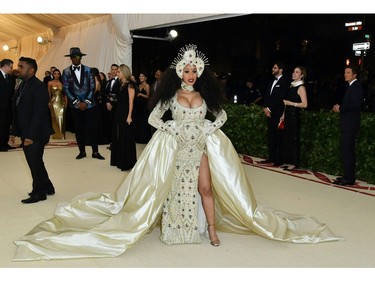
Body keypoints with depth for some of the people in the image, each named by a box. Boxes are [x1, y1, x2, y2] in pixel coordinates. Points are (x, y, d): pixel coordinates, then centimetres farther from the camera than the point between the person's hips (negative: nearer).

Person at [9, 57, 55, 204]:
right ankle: (47, 188, 31)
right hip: (26, 134, 8)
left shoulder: (39, 86, -14)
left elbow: (39, 113, -20)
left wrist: (31, 136, -22)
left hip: (36, 134, -8)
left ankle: (39, 193, 18)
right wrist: (14, 132, 10)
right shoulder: (22, 86, 12)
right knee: (35, 162, 16)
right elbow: (17, 112, 13)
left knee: (35, 163, 2)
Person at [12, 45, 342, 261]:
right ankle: (177, 229, 18)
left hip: (202, 147, 1)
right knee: (176, 188, 5)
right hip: (176, 148, -1)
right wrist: (170, 129, -11)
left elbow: (222, 114, 14)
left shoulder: (204, 95, 6)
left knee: (206, 188, -2)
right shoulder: (171, 94, 0)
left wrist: (210, 128, -2)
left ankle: (211, 228, 8)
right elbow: (153, 117, 1)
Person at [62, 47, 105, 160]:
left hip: (89, 104, -1)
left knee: (93, 128, -1)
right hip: (75, 105, 1)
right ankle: (82, 151, 17)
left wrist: (86, 102, -9)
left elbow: (92, 87, -1)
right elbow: (66, 89, -1)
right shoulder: (66, 72, 3)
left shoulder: (88, 70, 2)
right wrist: (77, 102, -8)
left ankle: (95, 152, 7)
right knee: (79, 129, 6)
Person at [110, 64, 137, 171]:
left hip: (126, 114, -8)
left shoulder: (130, 84, -10)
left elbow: (131, 101, -15)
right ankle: (119, 160, 23)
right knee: (118, 137, 12)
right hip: (119, 113, 9)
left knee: (126, 138, -2)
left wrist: (129, 116, -20)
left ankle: (127, 162, 7)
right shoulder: (121, 84, 13)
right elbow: (119, 100, 12)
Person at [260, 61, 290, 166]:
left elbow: (280, 98, -15)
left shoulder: (284, 82, -7)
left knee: (279, 137, -3)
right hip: (270, 112, 7)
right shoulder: (272, 81, 17)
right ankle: (271, 158, 16)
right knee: (270, 136, 9)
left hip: (278, 113, -7)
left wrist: (269, 109, -14)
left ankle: (279, 160, 3)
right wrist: (266, 108, 1)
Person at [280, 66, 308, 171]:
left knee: (294, 138, -2)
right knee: (287, 138, 9)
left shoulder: (301, 87, -9)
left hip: (294, 115, -8)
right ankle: (289, 161, 17)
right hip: (288, 115, 8)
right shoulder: (292, 86, 14)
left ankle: (294, 163, 6)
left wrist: (290, 103, -17)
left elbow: (304, 104, -16)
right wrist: (284, 115, 17)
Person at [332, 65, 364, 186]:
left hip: (350, 125, -10)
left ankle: (349, 178, -5)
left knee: (347, 150, -9)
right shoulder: (352, 86, 19)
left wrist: (340, 108, -13)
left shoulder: (356, 86, -11)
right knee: (347, 150, 13)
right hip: (347, 124, 10)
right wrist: (339, 107, 5)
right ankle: (348, 176, 20)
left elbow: (356, 105, -22)